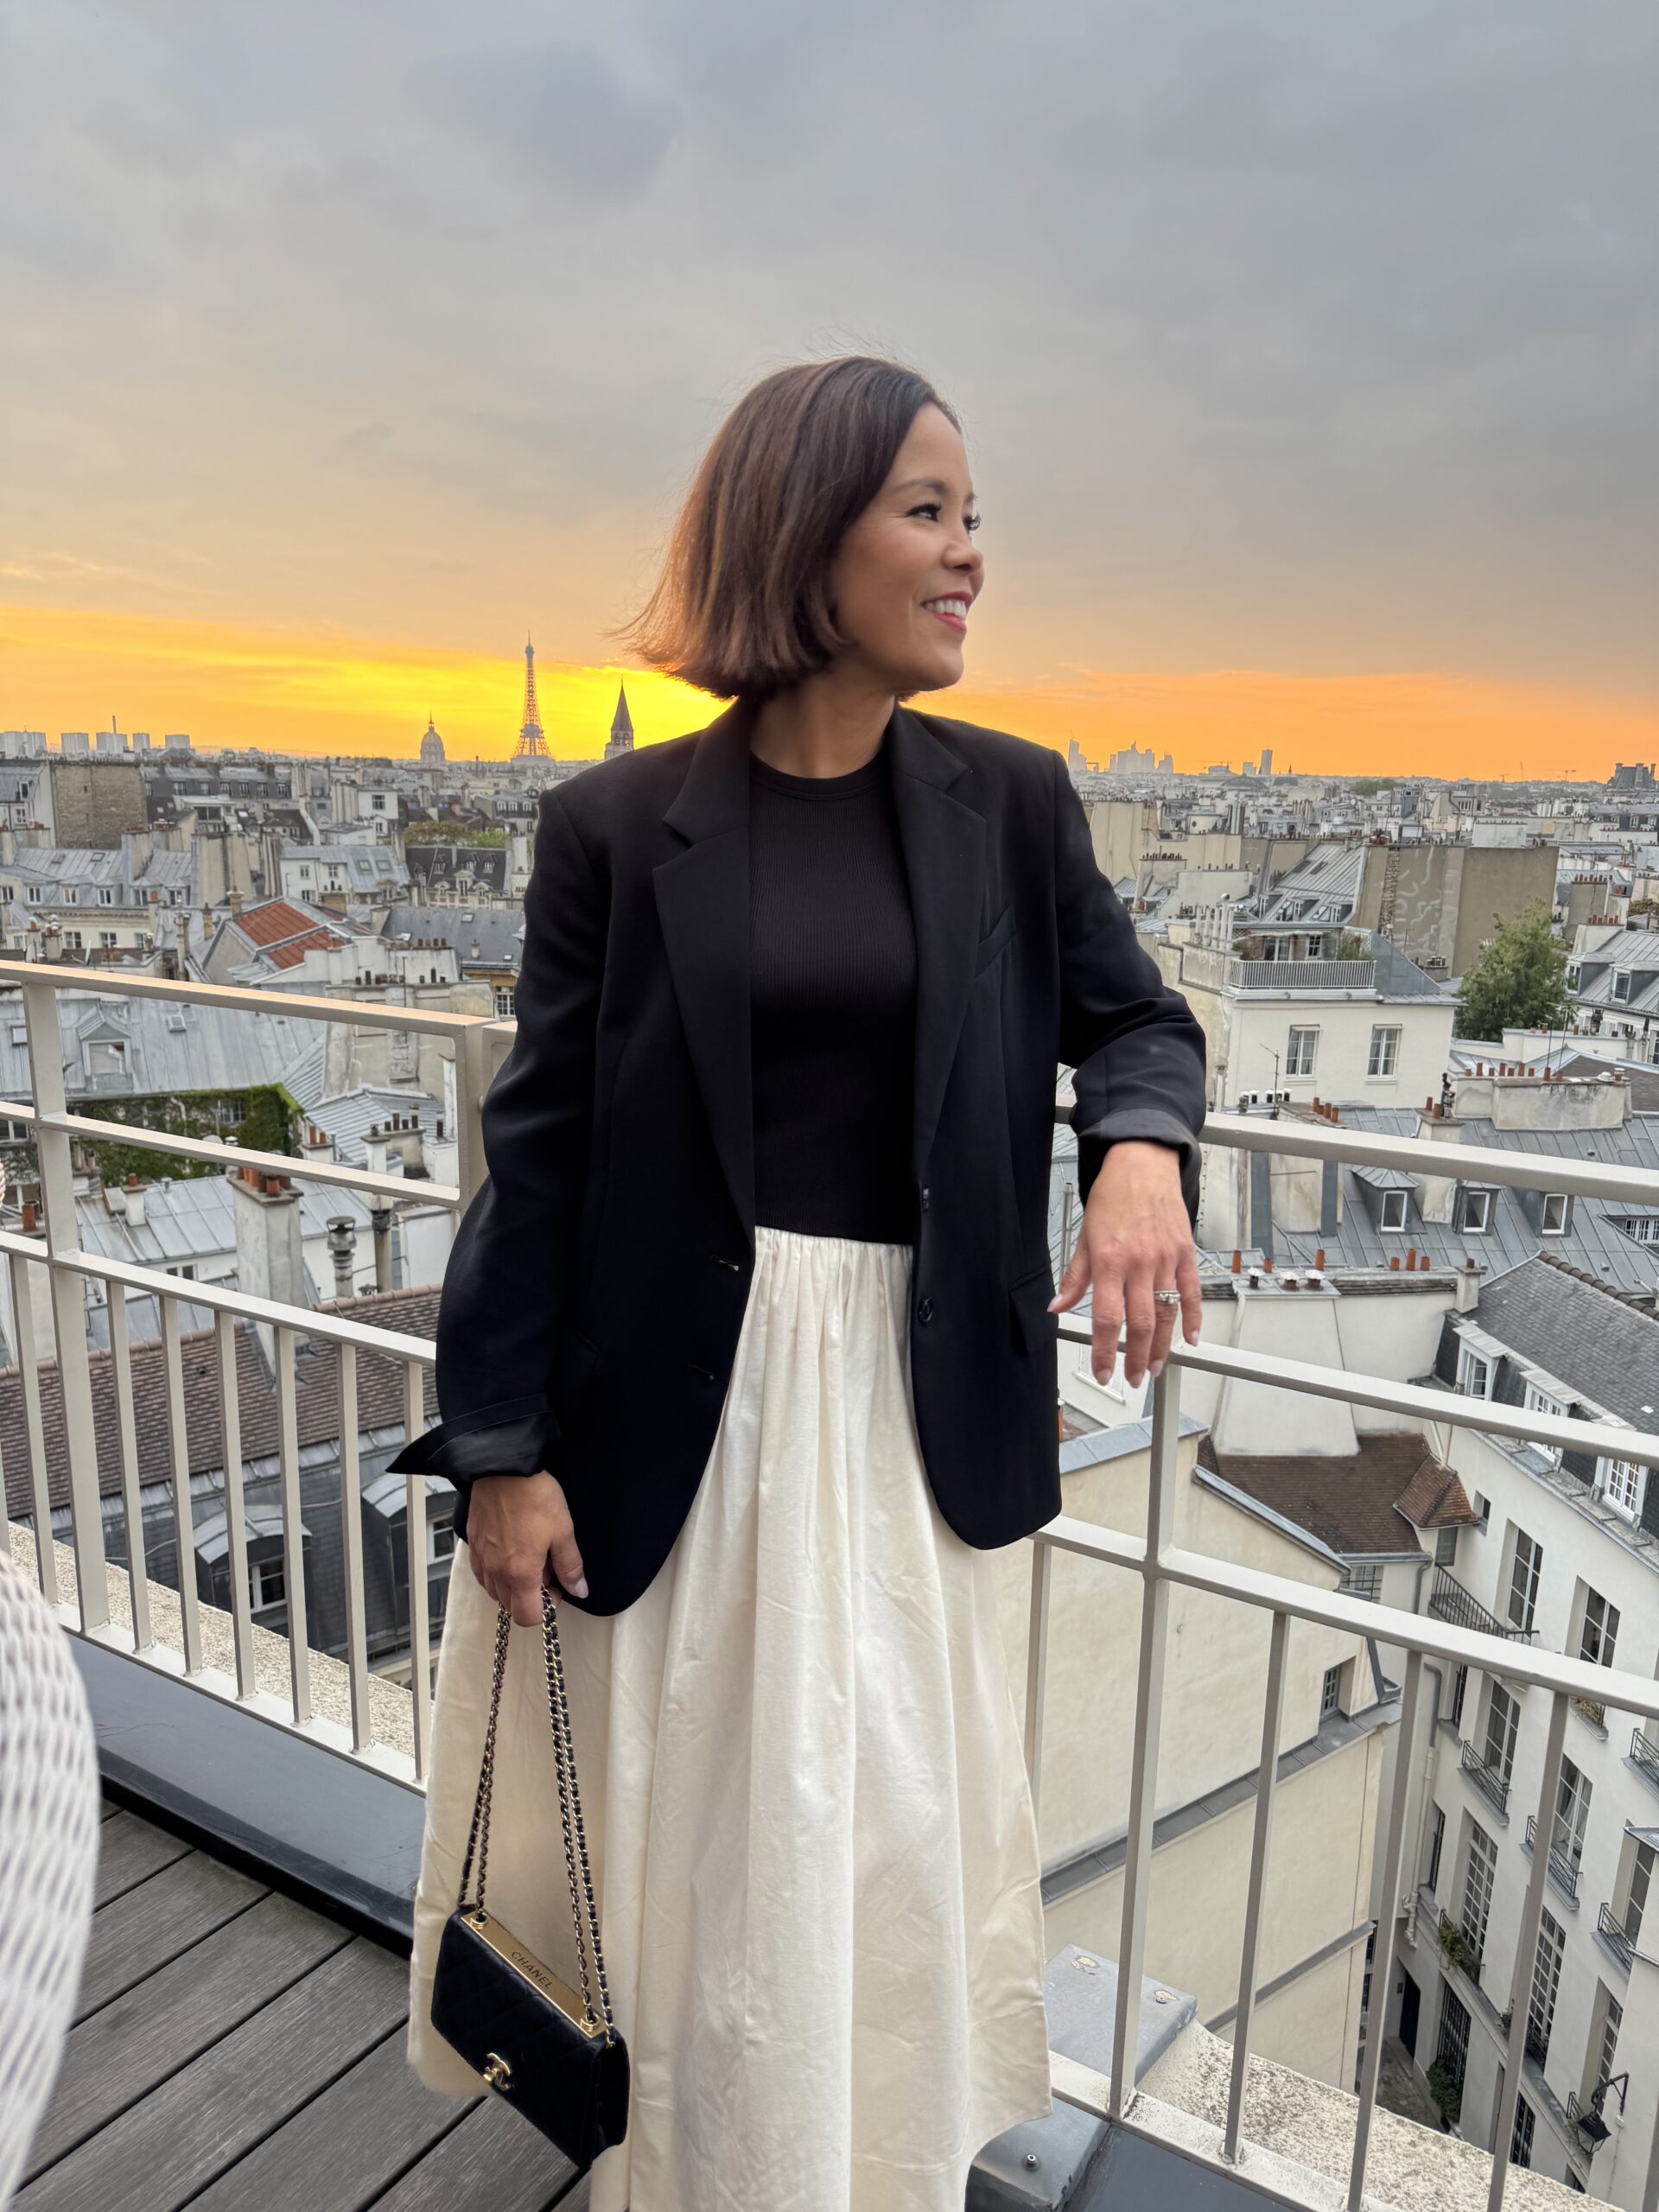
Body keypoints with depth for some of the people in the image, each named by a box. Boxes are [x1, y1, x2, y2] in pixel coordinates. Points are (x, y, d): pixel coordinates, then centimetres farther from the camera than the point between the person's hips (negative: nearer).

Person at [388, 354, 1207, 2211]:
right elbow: (542, 1144, -4)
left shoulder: (1010, 805, 1)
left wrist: (1140, 1145, -15)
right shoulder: (621, 825, -7)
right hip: (674, 1394, -2)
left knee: (885, 1818, 16)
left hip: (899, 1391, 2)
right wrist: (500, 1446, -4)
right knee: (681, 1810, 15)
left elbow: (1133, 1017, 9)